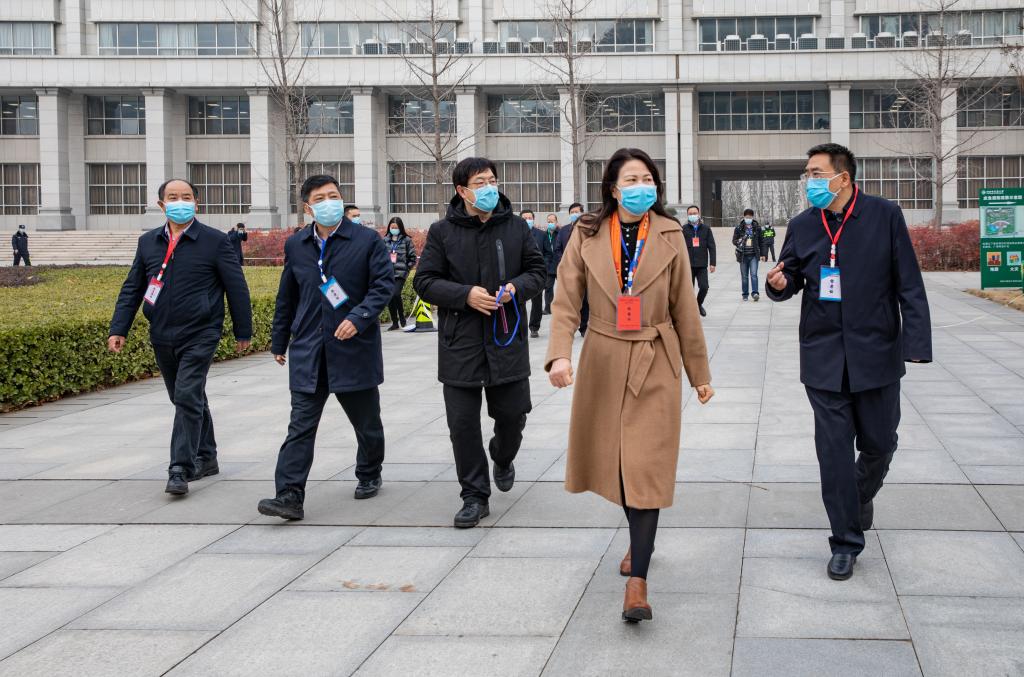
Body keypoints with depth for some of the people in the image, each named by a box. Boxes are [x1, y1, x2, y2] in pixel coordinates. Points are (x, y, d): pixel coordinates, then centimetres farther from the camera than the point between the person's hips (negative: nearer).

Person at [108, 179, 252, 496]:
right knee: (186, 399, 15)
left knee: (188, 398, -14)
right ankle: (206, 458, 30)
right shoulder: (148, 242, 9)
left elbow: (237, 288, -1)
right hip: (162, 337, 5)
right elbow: (132, 289, 12)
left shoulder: (215, 241, -5)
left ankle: (180, 469, -13)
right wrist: (119, 329, 5)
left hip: (199, 335, -5)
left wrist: (243, 331, 1)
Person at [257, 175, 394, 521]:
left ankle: (369, 476, 36)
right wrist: (279, 342, 18)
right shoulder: (296, 245, 9)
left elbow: (383, 285, -8)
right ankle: (290, 496, -10)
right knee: (301, 425, -6)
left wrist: (358, 317, -21)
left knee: (366, 421, 14)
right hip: (308, 350, 2)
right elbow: (286, 297, 16)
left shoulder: (368, 240, -3)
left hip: (354, 347, -2)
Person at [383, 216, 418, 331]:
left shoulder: (406, 240, 2)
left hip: (400, 274, -4)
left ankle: (402, 316, 2)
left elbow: (412, 257, 5)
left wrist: (406, 268, -2)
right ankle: (394, 322, 14)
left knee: (396, 295, -20)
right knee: (389, 298, 3)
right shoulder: (385, 240, 9)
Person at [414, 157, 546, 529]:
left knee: (513, 414, 9)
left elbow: (537, 270, 11)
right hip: (460, 342, -1)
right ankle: (475, 496, 11)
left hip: (507, 339, 2)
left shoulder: (516, 227, 4)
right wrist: (465, 295, -16)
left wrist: (517, 287, -11)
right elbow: (424, 281, -1)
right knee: (463, 422, 0)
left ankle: (502, 458, 44)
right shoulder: (442, 232, -2)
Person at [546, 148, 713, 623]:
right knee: (613, 459, 14)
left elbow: (684, 308, 2)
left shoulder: (669, 236, -3)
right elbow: (566, 302, -7)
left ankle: (637, 579, -9)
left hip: (655, 365, -2)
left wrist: (700, 371, 6)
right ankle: (640, 540, 40)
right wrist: (560, 355, -23)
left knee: (645, 467, -9)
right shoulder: (587, 236, -3)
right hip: (603, 364, 2)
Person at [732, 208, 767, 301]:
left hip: (754, 255, 0)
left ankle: (755, 293, -16)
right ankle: (745, 294, 15)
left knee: (754, 274, -12)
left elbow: (761, 242, 12)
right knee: (744, 276, 7)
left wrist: (762, 254, 9)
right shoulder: (738, 228, 2)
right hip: (743, 255, 0)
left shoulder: (757, 228, 6)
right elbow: (734, 240, 5)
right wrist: (740, 242, -17)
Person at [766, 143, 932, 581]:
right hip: (823, 356, 1)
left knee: (878, 443, 10)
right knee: (834, 449, 0)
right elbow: (791, 275, 13)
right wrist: (780, 283, -12)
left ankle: (862, 493, 44)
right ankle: (846, 542, 10)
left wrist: (916, 342, -12)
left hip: (876, 353, -1)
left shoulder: (885, 216, -5)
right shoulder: (802, 226, 4)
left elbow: (909, 285, -5)